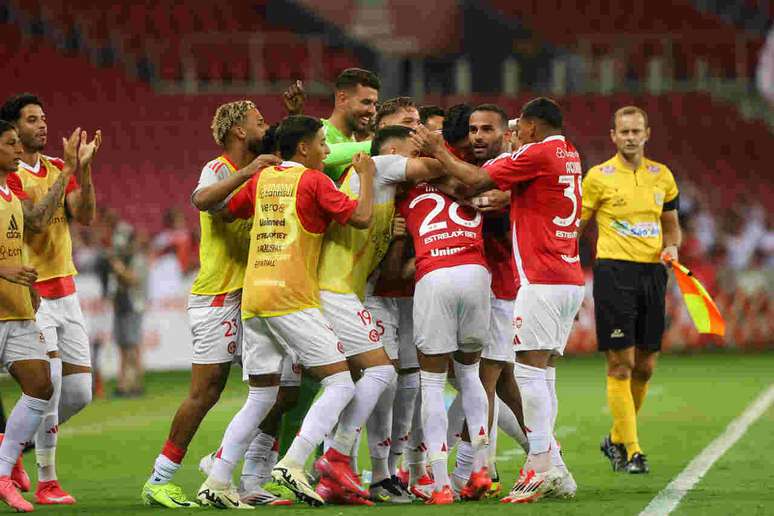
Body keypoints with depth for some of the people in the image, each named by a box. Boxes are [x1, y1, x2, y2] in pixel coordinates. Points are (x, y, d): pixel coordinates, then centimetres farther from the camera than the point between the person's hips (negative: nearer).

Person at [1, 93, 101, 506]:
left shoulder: (58, 168, 11)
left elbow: (85, 216, 0)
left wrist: (84, 167, -11)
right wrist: (65, 173, -23)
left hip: (64, 291, 7)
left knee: (79, 392, 5)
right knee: (50, 380, -16)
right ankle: (46, 481, -8)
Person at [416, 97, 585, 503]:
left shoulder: (538, 153, -10)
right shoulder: (569, 156, 16)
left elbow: (477, 180, -9)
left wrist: (438, 151, 1)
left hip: (542, 280, -9)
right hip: (570, 277, 9)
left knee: (530, 369, -10)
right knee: (543, 371, 10)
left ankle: (540, 467, -15)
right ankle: (552, 466, 7)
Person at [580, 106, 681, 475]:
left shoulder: (662, 176, 12)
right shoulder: (598, 177, -1)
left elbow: (671, 225, 21)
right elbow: (577, 227, 3)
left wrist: (672, 247, 0)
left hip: (652, 274, 5)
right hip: (614, 273, -5)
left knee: (645, 367, 6)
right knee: (620, 365, -8)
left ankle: (615, 440, 23)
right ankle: (631, 450, -6)